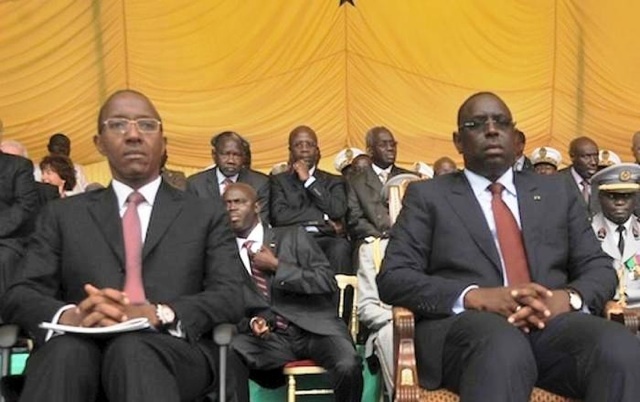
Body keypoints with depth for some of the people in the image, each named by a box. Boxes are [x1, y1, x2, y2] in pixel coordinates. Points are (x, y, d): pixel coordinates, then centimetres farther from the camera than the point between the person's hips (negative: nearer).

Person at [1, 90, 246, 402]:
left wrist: (154, 315, -18)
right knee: (67, 349, -32)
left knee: (133, 349, -34)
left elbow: (231, 297, 2)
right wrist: (70, 316, -16)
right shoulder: (63, 215, 18)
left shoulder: (207, 216, 13)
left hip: (171, 350, -1)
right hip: (80, 350, 2)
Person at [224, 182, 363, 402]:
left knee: (348, 366, -30)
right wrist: (251, 322, -10)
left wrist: (277, 266, -8)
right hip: (269, 336, 1)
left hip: (314, 326, -1)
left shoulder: (293, 236, 6)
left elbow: (328, 282, -3)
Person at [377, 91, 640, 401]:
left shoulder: (556, 191, 20)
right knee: (503, 349, -38)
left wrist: (569, 297, -9)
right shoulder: (428, 195, 10)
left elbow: (599, 268, 17)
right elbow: (392, 278, 0)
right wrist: (475, 297, -17)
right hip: (463, 323, -3)